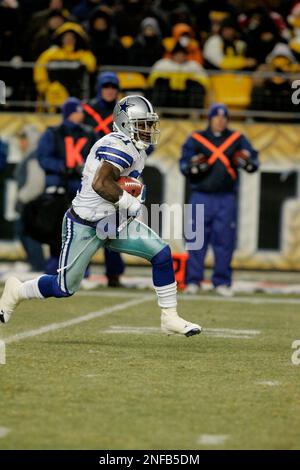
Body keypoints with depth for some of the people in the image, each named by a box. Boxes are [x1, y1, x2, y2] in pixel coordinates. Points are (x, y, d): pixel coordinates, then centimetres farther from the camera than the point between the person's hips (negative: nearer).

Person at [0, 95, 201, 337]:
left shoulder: (135, 149, 9)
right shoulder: (120, 146, -22)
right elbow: (100, 183, -33)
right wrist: (131, 203, -22)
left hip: (113, 222, 9)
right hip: (85, 226, -9)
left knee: (162, 253, -7)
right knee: (64, 288, 1)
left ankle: (170, 318, 0)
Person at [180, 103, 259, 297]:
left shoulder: (237, 139, 9)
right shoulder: (195, 139, 6)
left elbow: (254, 163, 2)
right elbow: (184, 165, -2)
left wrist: (247, 162, -21)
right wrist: (194, 165, -24)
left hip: (227, 199, 1)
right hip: (201, 197, -1)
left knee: (225, 241, 1)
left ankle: (222, 282, 8)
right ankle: (193, 281, 2)